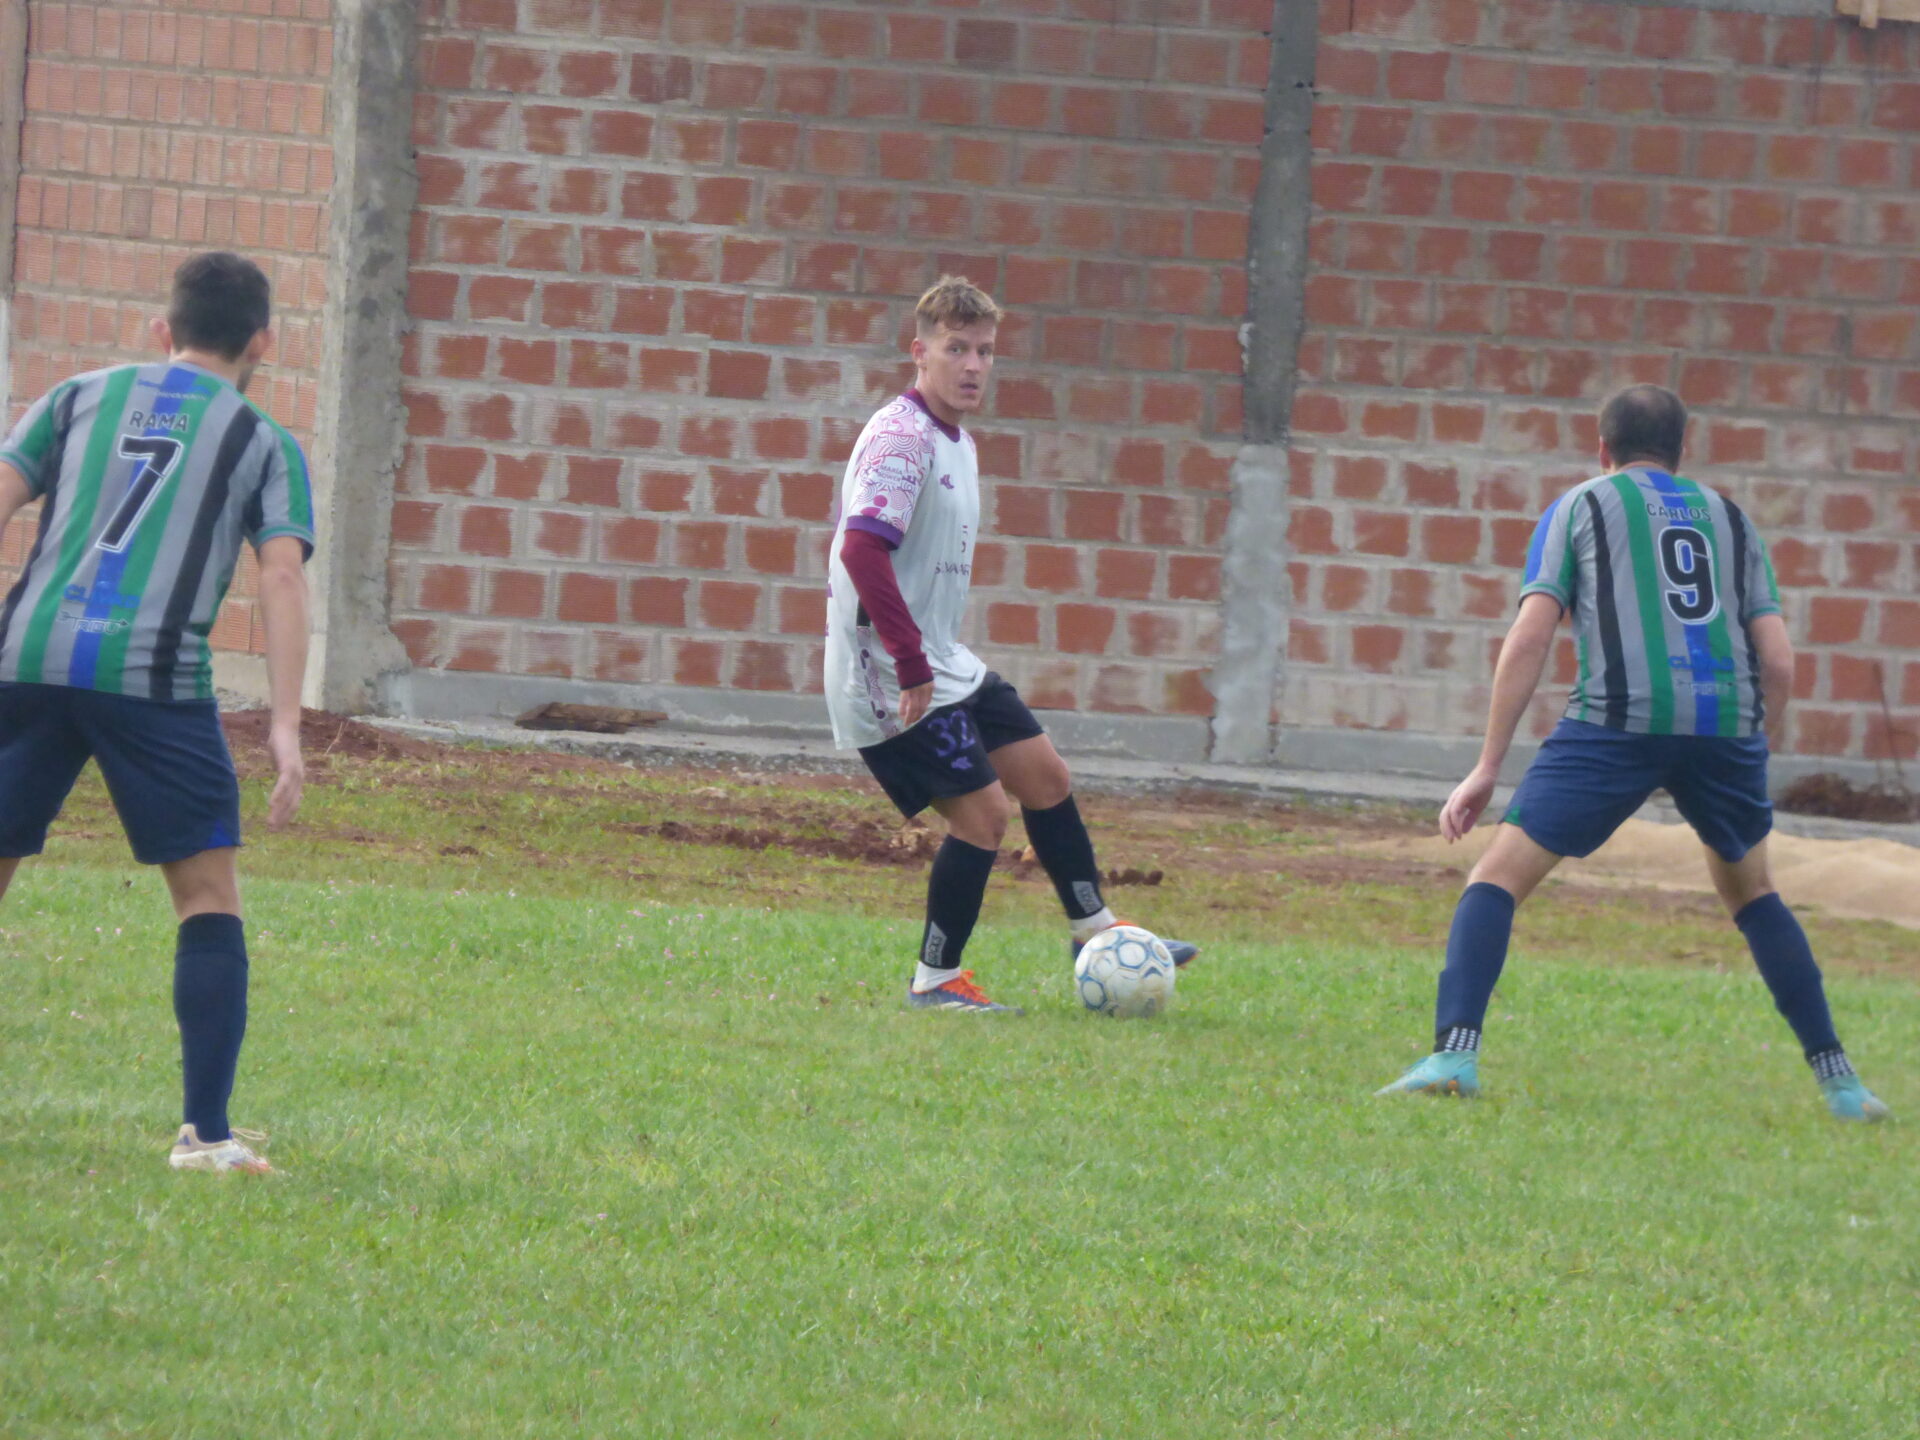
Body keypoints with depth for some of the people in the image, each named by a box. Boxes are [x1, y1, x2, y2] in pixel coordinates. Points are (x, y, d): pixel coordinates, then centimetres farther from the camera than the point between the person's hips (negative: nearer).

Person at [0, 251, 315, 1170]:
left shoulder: (78, 398, 21)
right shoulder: (263, 444, 14)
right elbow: (281, 577, 2)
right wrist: (285, 727, -4)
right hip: (155, 673, -2)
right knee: (209, 896, 6)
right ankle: (205, 1132, -1)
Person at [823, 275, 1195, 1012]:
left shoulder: (956, 443, 14)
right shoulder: (900, 439, -19)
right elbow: (861, 550, -29)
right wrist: (911, 666, -29)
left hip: (944, 667, 10)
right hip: (893, 679, -10)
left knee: (1043, 772, 14)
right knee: (982, 810, -11)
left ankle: (1094, 931, 27)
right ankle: (935, 982, 1)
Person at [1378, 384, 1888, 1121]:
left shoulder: (1581, 506, 17)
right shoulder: (1731, 519, 25)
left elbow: (1529, 637, 5)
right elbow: (1778, 661, 14)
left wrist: (1487, 768, 5)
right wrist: (1760, 754, 27)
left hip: (1619, 716, -3)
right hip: (1726, 722, 3)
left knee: (1497, 878, 2)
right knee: (1750, 891, 25)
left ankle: (1454, 1054, -19)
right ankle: (1838, 1081, 19)